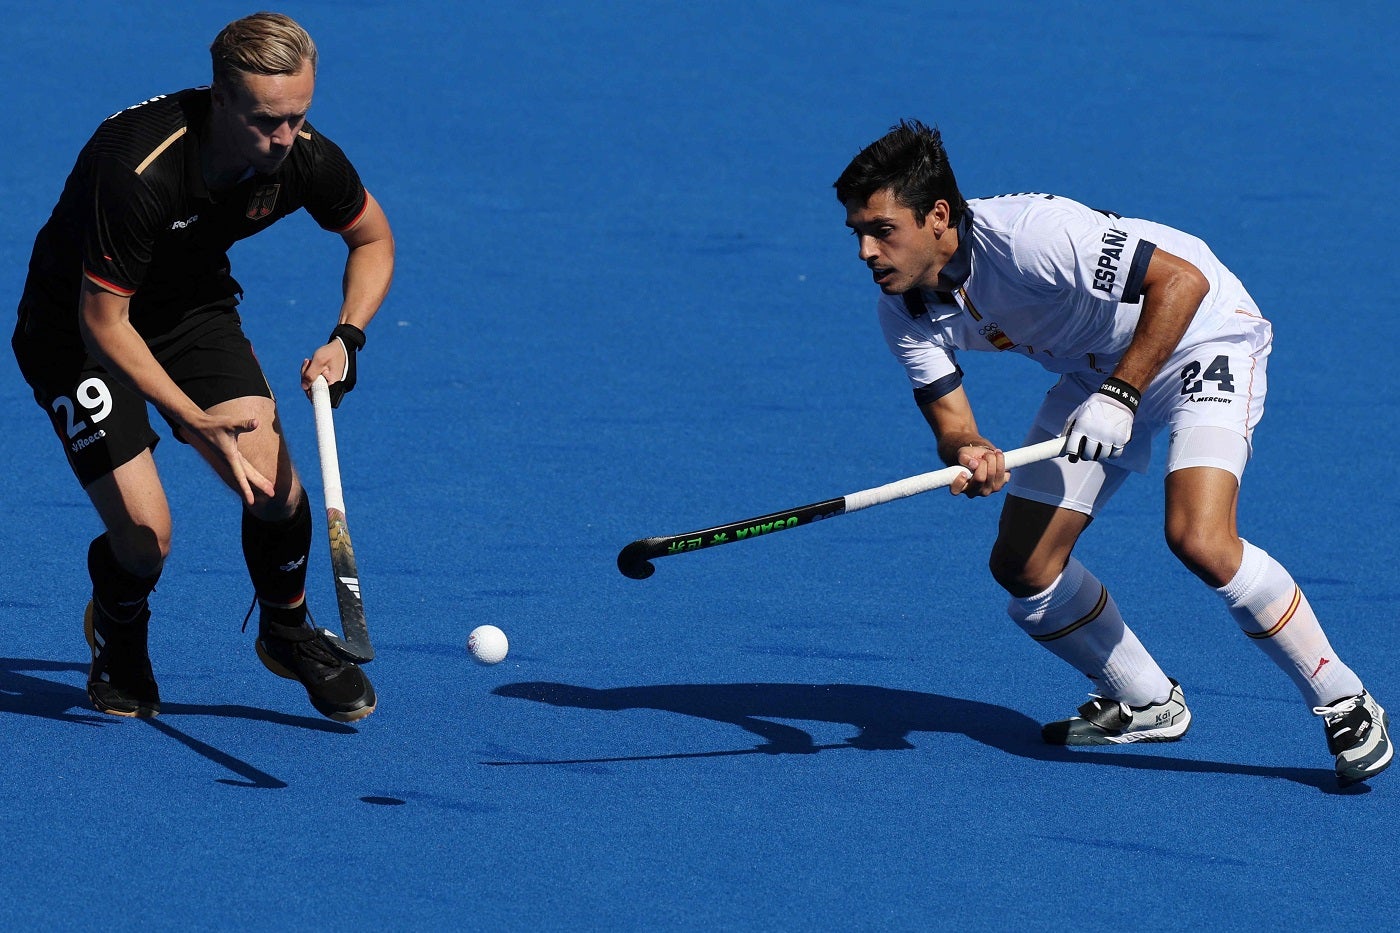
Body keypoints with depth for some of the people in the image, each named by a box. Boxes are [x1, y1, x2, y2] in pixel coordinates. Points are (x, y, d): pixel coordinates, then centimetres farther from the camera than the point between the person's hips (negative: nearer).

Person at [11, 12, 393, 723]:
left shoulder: (305, 158, -20)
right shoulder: (136, 168, -38)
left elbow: (373, 239, 3)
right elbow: (103, 322, -29)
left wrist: (346, 338, -13)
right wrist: (194, 421, -36)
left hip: (195, 307, 5)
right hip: (78, 326, -4)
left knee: (276, 490, -14)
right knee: (144, 536, -15)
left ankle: (286, 632, 18)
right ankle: (117, 650, 21)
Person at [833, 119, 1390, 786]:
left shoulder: (1028, 235, -34)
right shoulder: (904, 310, -11)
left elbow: (1182, 279, -33)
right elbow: (949, 419, -10)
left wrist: (1119, 397, -37)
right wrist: (971, 455, -34)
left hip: (1200, 338, -8)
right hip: (1095, 369, 8)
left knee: (1199, 540, -27)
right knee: (1022, 564, -1)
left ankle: (1342, 702, -11)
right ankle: (1145, 703, 22)